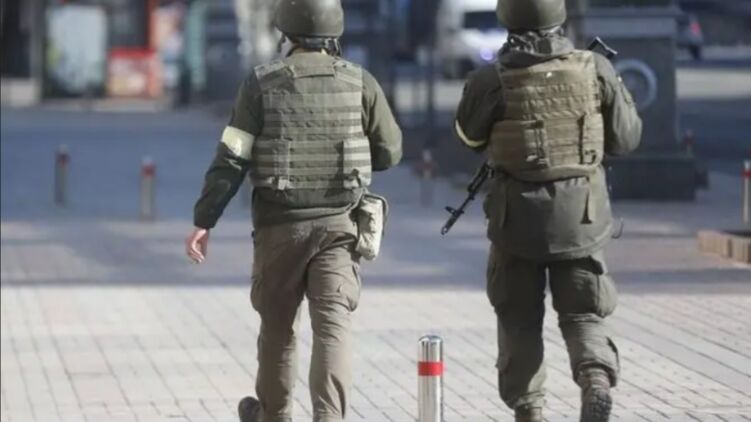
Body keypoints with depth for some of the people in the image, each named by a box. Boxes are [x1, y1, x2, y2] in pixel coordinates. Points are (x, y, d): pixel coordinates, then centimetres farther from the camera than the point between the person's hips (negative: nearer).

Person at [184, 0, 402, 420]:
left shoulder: (263, 83, -4)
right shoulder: (360, 82, -1)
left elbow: (231, 158, -7)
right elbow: (389, 151, 5)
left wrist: (204, 221, -4)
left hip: (280, 225, 0)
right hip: (339, 224, 0)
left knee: (278, 325, 17)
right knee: (333, 325, -6)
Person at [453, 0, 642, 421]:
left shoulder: (492, 81, -11)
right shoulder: (596, 70, -6)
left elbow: (470, 135, 8)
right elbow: (626, 139, 5)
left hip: (518, 214, -1)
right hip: (581, 213, 1)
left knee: (520, 318, 14)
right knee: (583, 313, 10)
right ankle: (597, 378, -17)